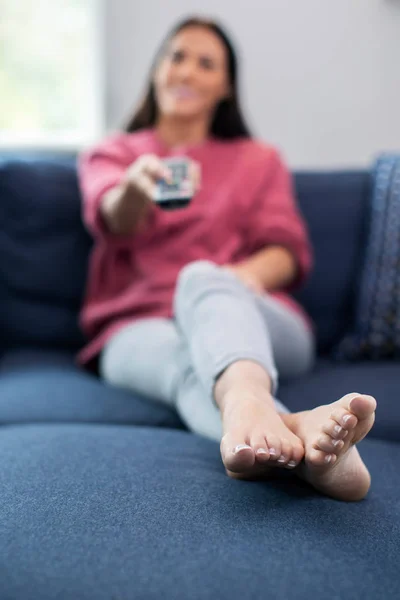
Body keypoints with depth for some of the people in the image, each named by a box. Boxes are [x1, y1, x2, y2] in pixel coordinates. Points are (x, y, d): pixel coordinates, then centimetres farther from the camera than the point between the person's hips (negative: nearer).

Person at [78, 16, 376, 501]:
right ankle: (296, 430, -69)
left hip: (257, 319, 0)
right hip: (141, 326, 1)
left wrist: (247, 274, -17)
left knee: (201, 277, -35)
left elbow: (289, 251, 8)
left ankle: (247, 405, -68)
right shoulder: (111, 153, 21)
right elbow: (110, 217, -5)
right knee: (186, 358, -37)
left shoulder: (259, 160, 24)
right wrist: (135, 189, -31)